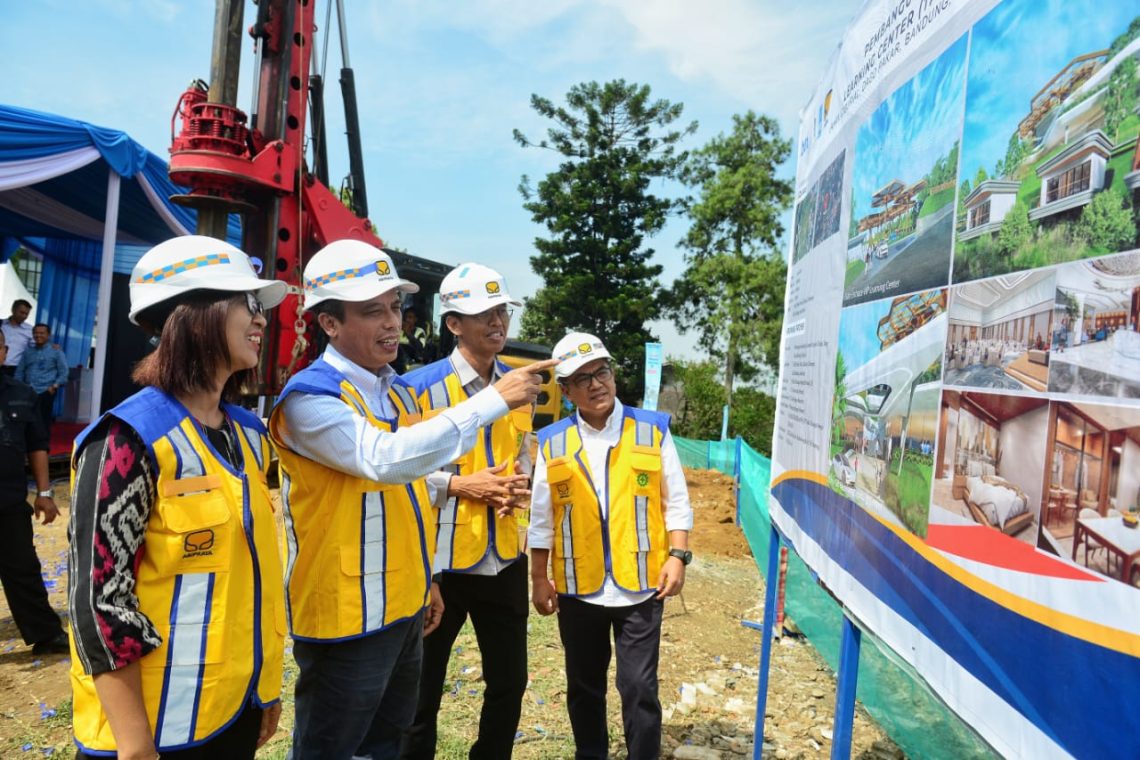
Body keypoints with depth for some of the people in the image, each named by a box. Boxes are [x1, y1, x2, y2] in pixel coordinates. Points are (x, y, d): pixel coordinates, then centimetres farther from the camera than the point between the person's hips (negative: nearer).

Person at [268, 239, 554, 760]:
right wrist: (493, 400, -34)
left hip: (403, 608, 8)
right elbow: (386, 459, -36)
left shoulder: (399, 390, 7)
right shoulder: (310, 397, -19)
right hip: (346, 618, -8)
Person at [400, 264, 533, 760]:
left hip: (505, 557, 5)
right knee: (421, 690, 13)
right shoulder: (420, 386, -12)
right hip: (440, 558, -5)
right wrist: (460, 483, -19)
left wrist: (520, 484, -5)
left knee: (509, 683, 19)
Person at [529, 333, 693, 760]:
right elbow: (541, 517, 5)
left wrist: (677, 556, -7)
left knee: (639, 687, 3)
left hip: (640, 584, -2)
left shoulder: (653, 429, -1)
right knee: (584, 686, 17)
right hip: (578, 587, 2)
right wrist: (539, 578, 5)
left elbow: (676, 502, 2)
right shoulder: (552, 443, 1)